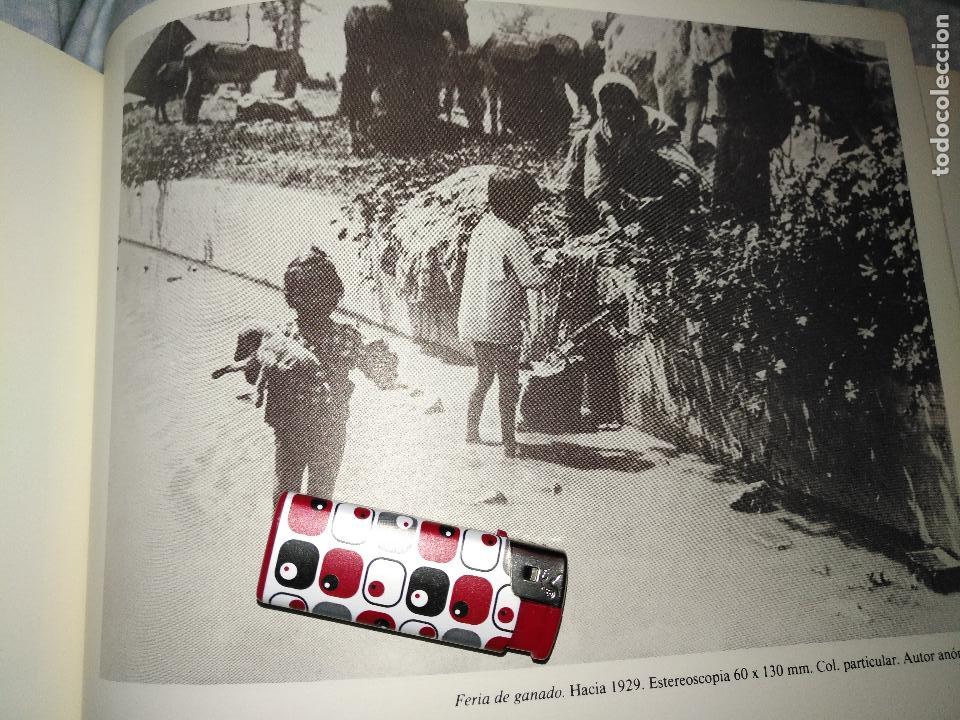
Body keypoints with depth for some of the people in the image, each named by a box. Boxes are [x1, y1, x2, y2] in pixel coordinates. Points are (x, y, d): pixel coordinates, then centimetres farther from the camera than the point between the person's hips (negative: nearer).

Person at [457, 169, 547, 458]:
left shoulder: (482, 226, 7)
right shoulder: (510, 236, -17)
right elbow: (531, 278, -18)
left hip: (474, 321, 8)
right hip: (500, 323, -8)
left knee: (484, 377, 23)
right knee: (509, 385, 4)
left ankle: (472, 431, 31)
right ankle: (509, 444, 9)